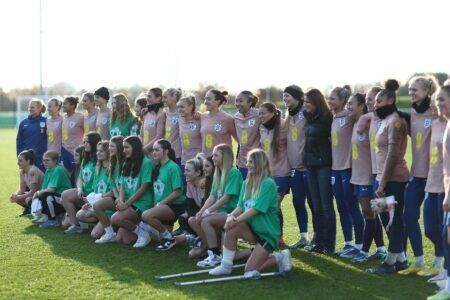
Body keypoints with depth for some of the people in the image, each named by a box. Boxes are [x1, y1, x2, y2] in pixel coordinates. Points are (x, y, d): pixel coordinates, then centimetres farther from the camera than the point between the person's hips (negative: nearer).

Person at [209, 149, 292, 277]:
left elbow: (256, 209, -23)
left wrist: (236, 220, -26)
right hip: (253, 229, 7)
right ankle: (226, 266, -11)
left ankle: (280, 257, 13)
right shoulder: (247, 183, 7)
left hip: (268, 233, -7)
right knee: (230, 228, -24)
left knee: (250, 270, -9)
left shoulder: (268, 184, -17)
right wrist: (231, 216, -18)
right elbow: (240, 207, 2)